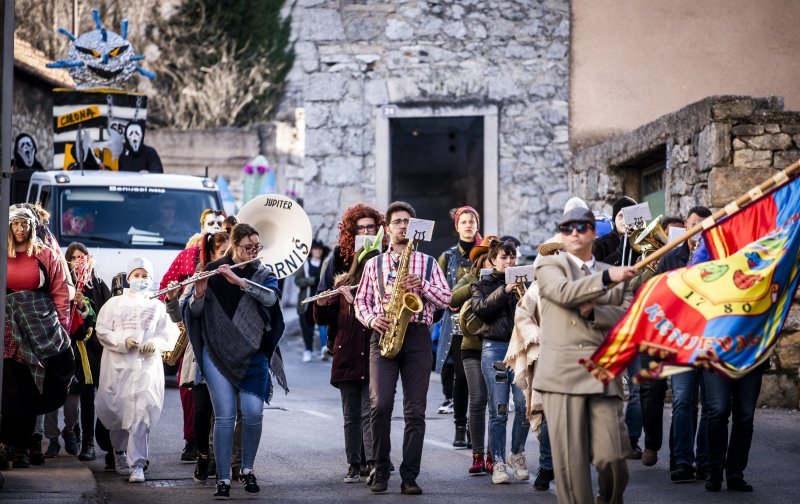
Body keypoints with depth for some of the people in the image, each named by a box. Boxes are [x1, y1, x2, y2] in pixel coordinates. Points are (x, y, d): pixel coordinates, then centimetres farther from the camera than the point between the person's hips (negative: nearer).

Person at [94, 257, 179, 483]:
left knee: (141, 414, -14)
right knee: (116, 410, 6)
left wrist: (156, 343, -12)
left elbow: (170, 335, 8)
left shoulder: (158, 307, 12)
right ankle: (120, 453, 32)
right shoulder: (115, 303, 11)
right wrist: (123, 342, -12)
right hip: (118, 365, 1)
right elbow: (102, 331, 3)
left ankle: (136, 464, -16)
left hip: (147, 365, -1)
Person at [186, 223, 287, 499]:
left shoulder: (264, 274, 7)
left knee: (253, 414, -7)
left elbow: (271, 297, -15)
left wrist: (238, 280, -25)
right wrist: (199, 293, -21)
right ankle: (223, 479, -2)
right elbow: (194, 311, 0)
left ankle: (248, 470, 15)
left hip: (253, 354, 1)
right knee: (225, 416, -8)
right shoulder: (213, 270, 4)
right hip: (217, 353, -1)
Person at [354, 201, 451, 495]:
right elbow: (361, 301, 14)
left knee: (415, 411, -3)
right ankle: (380, 472, -1)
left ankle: (409, 477, 0)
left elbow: (446, 299, 7)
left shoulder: (428, 263, 14)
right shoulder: (374, 264, 15)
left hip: (417, 336, 0)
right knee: (380, 404, -14)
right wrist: (372, 319, -6)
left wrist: (422, 285, -8)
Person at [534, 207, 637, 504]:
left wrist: (593, 312, -9)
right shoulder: (550, 265, 10)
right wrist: (606, 278, -21)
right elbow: (564, 292, -11)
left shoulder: (612, 273, 21)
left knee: (611, 456, -5)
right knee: (570, 457, -8)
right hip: (563, 373, -3)